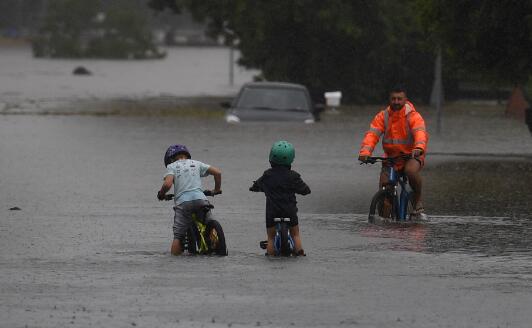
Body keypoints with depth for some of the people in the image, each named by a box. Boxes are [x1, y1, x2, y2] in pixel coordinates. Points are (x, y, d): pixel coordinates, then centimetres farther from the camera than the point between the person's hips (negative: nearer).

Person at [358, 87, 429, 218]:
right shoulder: (382, 117, -2)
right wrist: (365, 152, -33)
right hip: (390, 157, 3)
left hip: (411, 156, -3)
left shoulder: (413, 116, -12)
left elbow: (420, 133, -29)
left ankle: (418, 202, -14)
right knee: (383, 184, -15)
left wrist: (419, 148, -51)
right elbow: (372, 134, -14)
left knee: (411, 170, -35)